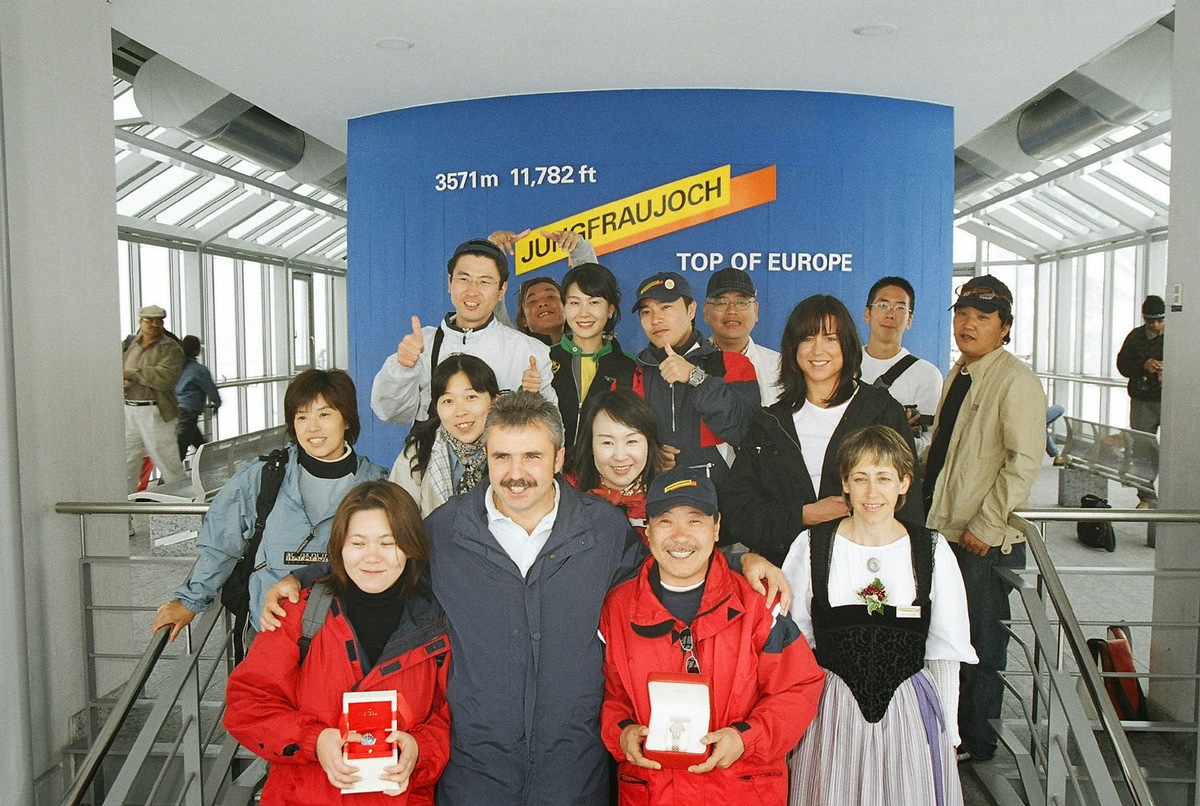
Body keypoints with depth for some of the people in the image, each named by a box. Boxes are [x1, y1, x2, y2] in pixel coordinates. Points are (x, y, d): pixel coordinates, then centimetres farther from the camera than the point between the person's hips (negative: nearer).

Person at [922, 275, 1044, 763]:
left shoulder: (1016, 381, -14)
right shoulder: (958, 373, 12)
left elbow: (1025, 462, -20)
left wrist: (985, 528, -20)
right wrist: (927, 506, 15)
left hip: (985, 540, -8)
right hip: (944, 529, 8)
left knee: (981, 645, 7)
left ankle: (975, 743, 23)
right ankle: (947, 727, 35)